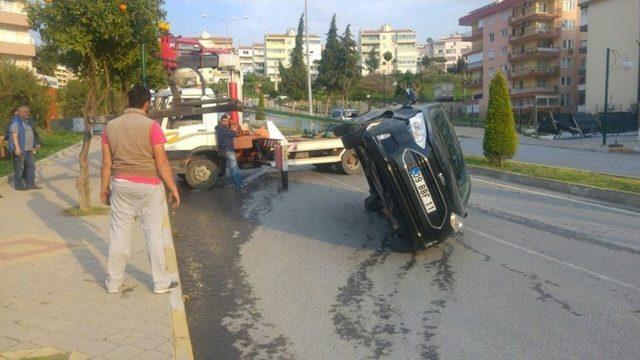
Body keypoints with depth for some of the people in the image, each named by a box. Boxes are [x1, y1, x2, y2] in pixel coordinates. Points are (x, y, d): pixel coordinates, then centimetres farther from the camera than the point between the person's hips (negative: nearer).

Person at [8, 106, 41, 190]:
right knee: (19, 167, -2)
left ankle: (30, 184, 10)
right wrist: (17, 148, -24)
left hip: (27, 148, 9)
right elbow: (14, 135, -18)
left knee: (31, 166, 6)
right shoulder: (16, 122, -13)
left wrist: (33, 146, 18)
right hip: (19, 149, -9)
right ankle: (18, 185, 5)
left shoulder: (26, 121, 14)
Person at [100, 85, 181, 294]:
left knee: (119, 232, 11)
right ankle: (161, 282, 12)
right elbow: (162, 162, -12)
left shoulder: (111, 126, 4)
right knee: (154, 233, 4)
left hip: (121, 185, 4)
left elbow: (106, 162, 5)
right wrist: (173, 188, -6)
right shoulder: (150, 126, -10)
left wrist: (104, 187, 15)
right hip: (148, 186, -4)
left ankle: (114, 282, 21)